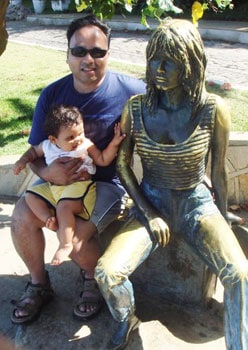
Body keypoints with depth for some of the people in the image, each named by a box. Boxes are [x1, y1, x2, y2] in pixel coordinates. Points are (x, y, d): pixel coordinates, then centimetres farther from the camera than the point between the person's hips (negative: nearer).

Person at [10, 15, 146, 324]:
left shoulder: (131, 91, -14)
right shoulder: (52, 95, -4)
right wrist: (47, 173, -23)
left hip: (108, 181, -3)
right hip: (60, 176, 4)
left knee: (74, 239, -24)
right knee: (21, 217, -18)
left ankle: (94, 279, 16)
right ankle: (39, 285, 12)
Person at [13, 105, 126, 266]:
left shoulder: (86, 145, -1)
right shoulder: (48, 146, 7)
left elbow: (103, 160, 1)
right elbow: (34, 151, 27)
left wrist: (114, 144, -10)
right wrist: (23, 161, 10)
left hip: (79, 185, -6)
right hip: (53, 187, 6)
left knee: (64, 207, -30)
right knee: (31, 196, 0)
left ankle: (66, 245, -22)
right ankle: (50, 220, -16)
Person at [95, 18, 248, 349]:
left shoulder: (214, 110, -12)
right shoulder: (135, 108, -8)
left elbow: (218, 171, -2)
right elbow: (122, 165, 0)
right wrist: (149, 214, -8)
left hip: (197, 203, -1)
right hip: (151, 202, 1)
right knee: (107, 272, -20)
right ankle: (126, 320, 15)